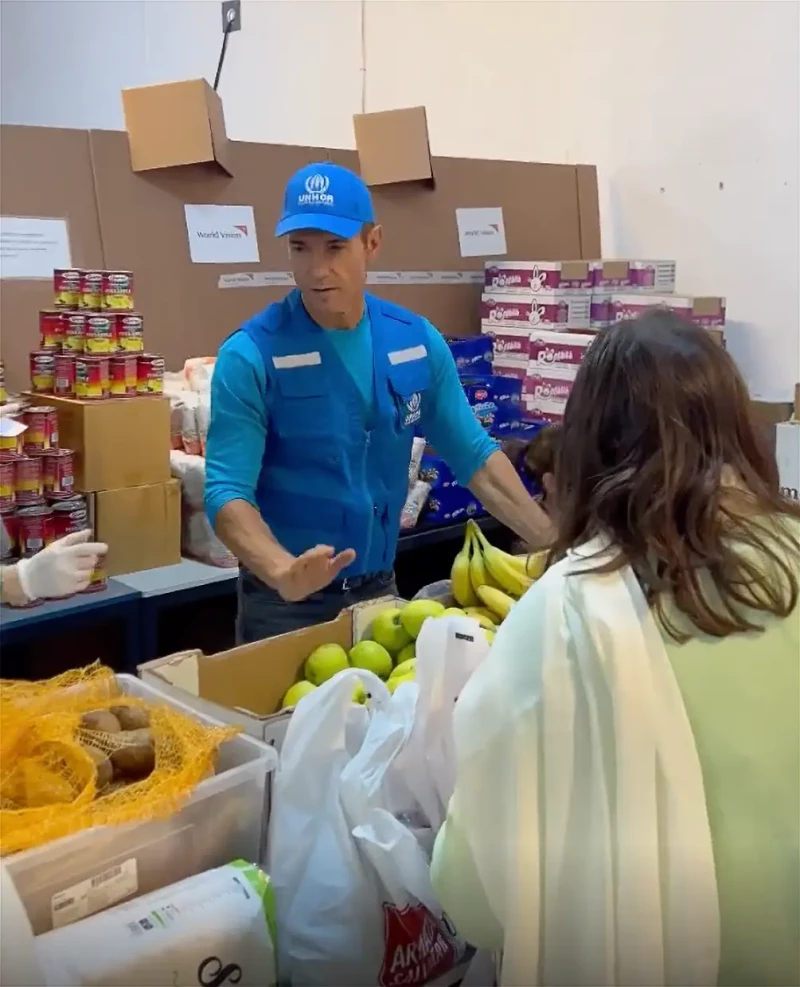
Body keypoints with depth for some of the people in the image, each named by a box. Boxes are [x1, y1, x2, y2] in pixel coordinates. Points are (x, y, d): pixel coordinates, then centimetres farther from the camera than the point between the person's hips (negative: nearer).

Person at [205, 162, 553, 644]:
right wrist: (283, 571, -39)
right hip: (286, 603, -4)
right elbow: (227, 492, -21)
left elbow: (474, 456, 3)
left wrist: (556, 544, -4)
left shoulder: (417, 341, -3)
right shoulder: (251, 355, -16)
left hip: (380, 590, 4)